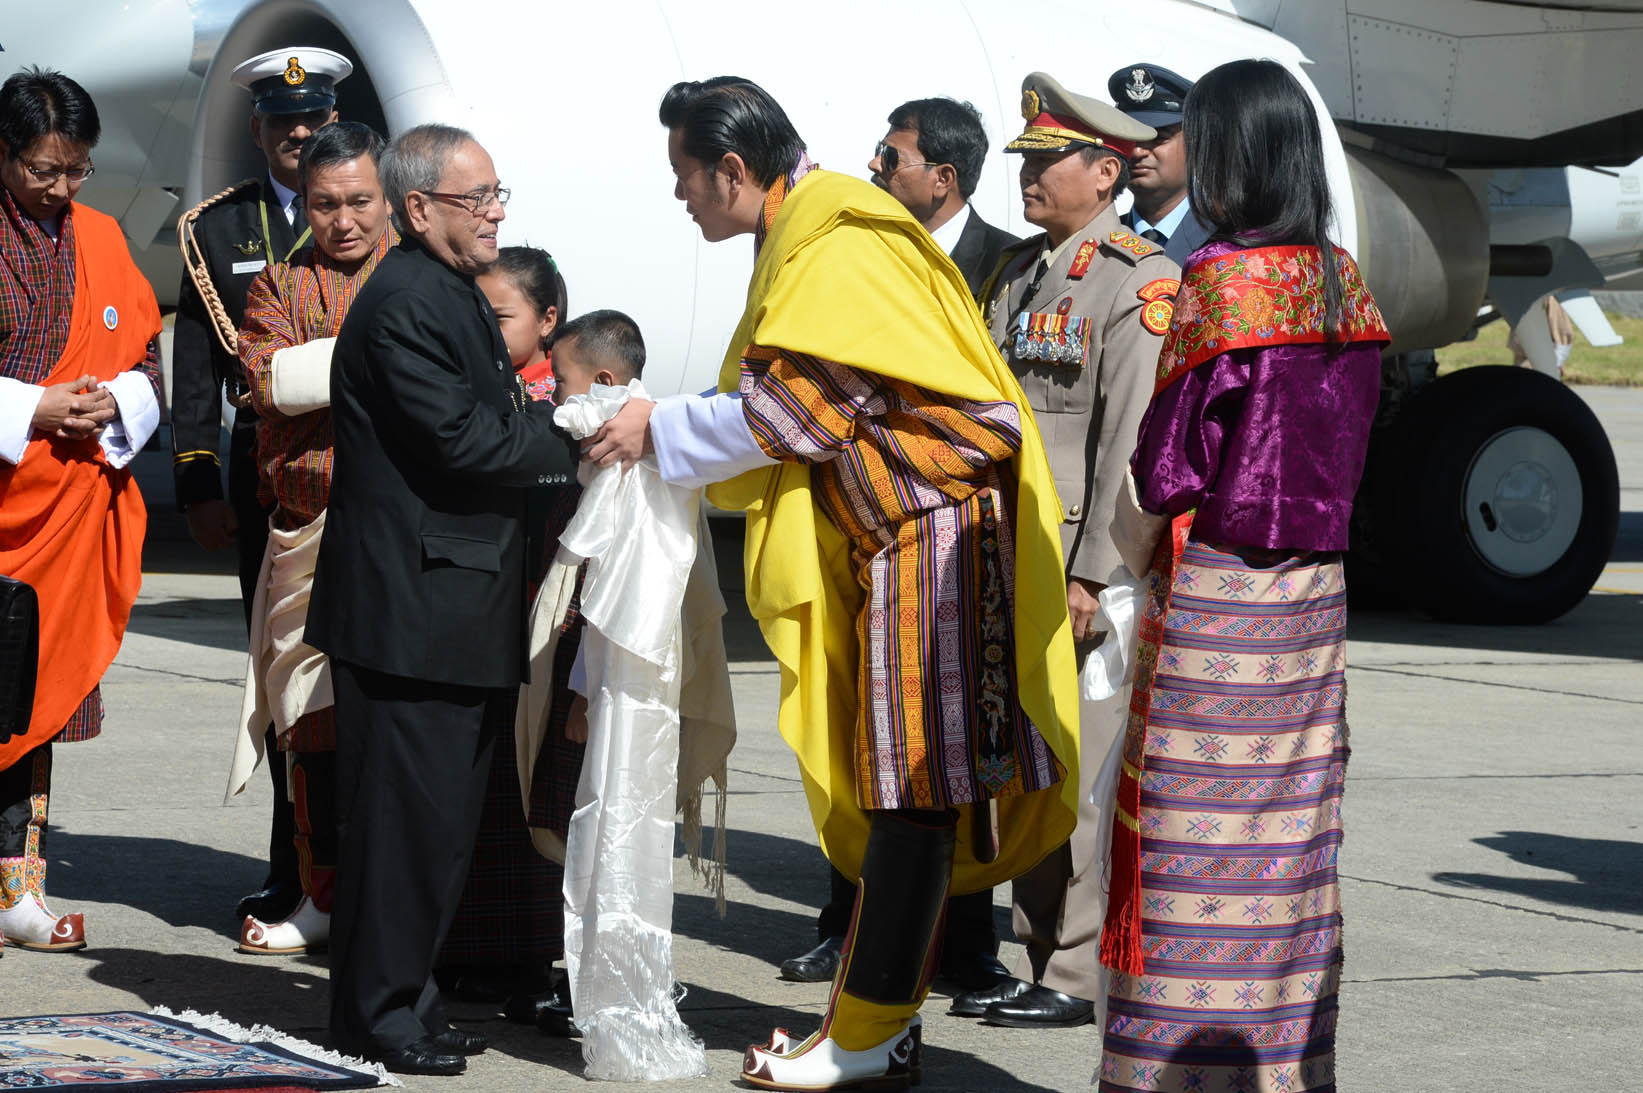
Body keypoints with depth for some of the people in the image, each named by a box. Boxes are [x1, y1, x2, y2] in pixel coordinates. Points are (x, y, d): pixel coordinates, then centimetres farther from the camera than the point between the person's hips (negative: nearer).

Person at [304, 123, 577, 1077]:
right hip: (409, 608, -10)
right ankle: (379, 1008, 3)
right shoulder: (405, 302, -15)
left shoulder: (459, 297, 18)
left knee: (446, 810, 14)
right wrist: (575, 442, -11)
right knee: (406, 809, -5)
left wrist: (564, 423, 5)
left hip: (457, 600, 10)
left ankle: (408, 997, 22)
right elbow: (459, 438, -21)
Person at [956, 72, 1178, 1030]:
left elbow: (1132, 438, -15)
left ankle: (1086, 974, 0)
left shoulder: (1141, 282, -9)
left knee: (1083, 765, -5)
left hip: (1084, 560, -8)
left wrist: (1093, 573, -19)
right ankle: (1036, 955, 18)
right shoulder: (1019, 272, 16)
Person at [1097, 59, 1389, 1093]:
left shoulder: (1223, 283, -15)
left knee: (1199, 839, -2)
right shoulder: (1343, 282, 6)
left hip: (1216, 587, -7)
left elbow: (1164, 472, -13)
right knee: (1288, 835, 12)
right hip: (1315, 588, 7)